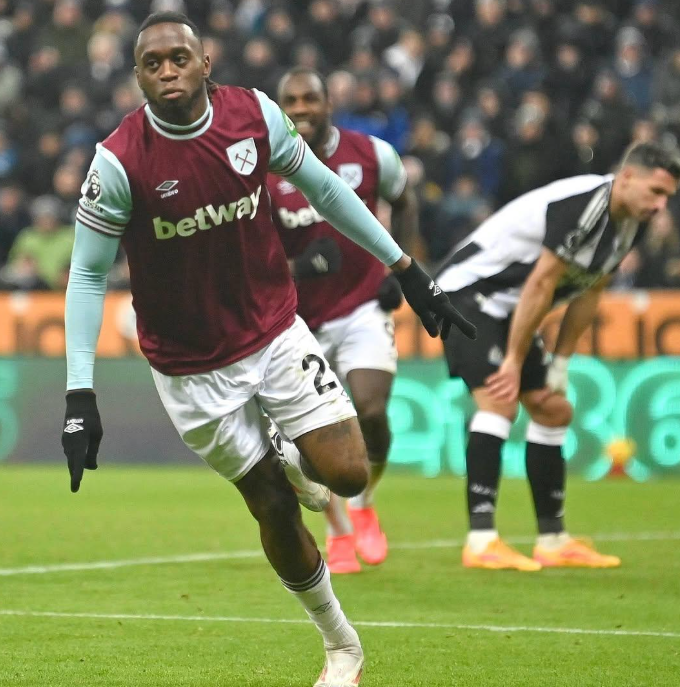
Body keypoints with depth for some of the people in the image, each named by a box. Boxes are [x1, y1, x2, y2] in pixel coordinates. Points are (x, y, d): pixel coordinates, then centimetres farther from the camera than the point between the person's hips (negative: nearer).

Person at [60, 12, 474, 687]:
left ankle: (296, 463, 27)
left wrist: (405, 269, 6)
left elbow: (325, 189, 4)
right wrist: (80, 395, -18)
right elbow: (87, 275, -12)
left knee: (347, 475, -10)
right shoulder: (119, 162, -19)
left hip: (276, 332, 2)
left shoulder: (255, 115, -10)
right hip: (193, 369, -2)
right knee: (272, 508, 2)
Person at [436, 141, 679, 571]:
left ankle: (553, 541, 16)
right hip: (468, 290, -10)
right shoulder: (582, 205, -28)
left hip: (508, 308, 10)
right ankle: (481, 541, -27)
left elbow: (588, 294, 10)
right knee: (500, 402, -23)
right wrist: (514, 362, -20)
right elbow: (541, 285, -25)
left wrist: (561, 365, 7)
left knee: (554, 411, 10)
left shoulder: (632, 226, 2)